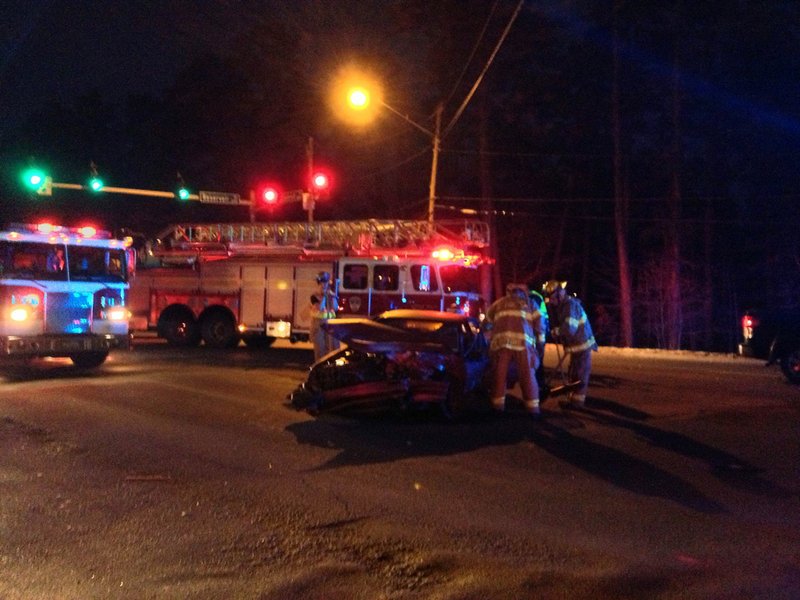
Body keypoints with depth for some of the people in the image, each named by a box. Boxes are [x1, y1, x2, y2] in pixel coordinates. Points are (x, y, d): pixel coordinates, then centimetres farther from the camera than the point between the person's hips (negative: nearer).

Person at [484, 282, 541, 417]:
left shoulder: (498, 303, 26)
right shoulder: (529, 304, 22)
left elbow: (488, 321, 26)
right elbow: (539, 322, 15)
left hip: (501, 341, 1)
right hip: (523, 341, -1)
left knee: (499, 374, 10)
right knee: (527, 375, 4)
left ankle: (498, 405, 13)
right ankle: (533, 407, 4)